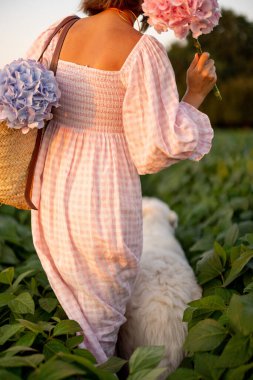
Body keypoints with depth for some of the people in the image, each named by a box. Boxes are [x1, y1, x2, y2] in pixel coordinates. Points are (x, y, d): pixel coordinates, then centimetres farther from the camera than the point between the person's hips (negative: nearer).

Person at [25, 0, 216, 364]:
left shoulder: (56, 34, 3)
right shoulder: (143, 50, -16)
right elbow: (157, 147, -17)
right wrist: (195, 95, -4)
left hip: (51, 193, 7)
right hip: (103, 207, -6)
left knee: (78, 317, 29)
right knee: (98, 334, 16)